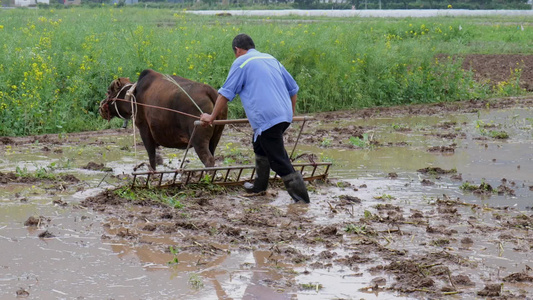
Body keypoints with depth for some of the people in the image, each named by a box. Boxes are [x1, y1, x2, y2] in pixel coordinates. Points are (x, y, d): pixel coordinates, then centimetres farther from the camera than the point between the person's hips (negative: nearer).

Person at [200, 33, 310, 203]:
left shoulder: (241, 63, 2)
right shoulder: (271, 59, 22)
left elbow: (225, 93, -1)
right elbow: (293, 88, 25)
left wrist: (212, 117, 9)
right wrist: (290, 114, 35)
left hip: (267, 118, -8)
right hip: (284, 116, 8)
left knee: (279, 160, -5)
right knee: (260, 147, 29)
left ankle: (301, 198, -9)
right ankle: (259, 186, 39)